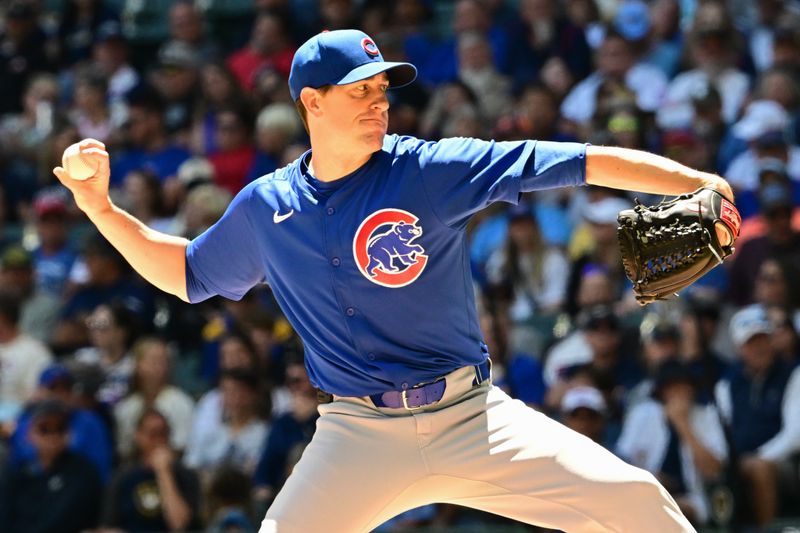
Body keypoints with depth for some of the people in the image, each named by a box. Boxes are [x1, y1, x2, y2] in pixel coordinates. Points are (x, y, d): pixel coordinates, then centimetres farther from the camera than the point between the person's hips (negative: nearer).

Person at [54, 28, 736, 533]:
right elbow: (185, 273, 24)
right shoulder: (265, 208, 6)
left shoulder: (430, 170, -4)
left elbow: (582, 163, -10)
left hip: (471, 414, -2)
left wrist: (697, 183, -20)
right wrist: (101, 208, 12)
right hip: (359, 435, 2)